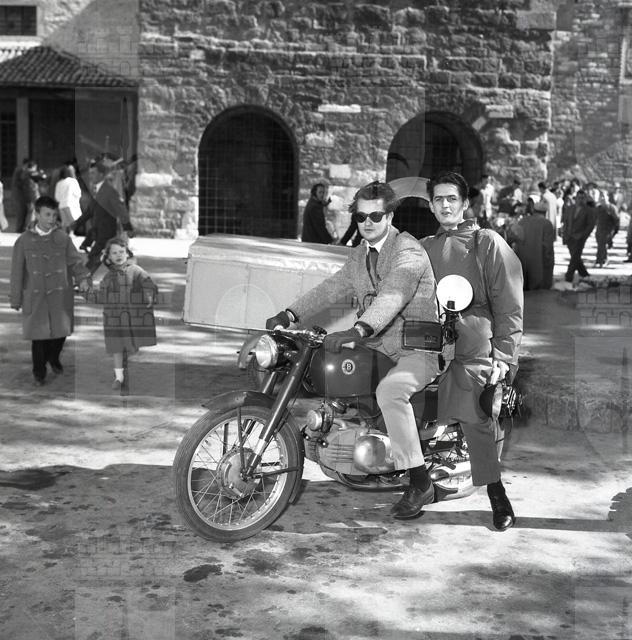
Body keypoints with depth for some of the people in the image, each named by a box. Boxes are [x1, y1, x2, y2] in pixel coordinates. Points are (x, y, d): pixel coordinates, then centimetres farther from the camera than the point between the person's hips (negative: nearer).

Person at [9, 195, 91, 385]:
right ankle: (39, 371, 22)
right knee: (39, 334, 3)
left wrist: (83, 278, -20)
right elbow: (17, 272, 0)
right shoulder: (24, 241, -5)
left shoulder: (63, 238, -2)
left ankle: (53, 357, 41)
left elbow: (75, 261, -1)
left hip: (61, 295, 2)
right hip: (35, 296, -2)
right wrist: (16, 298, 2)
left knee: (61, 330, 11)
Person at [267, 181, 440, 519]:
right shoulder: (359, 254, 14)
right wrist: (290, 313, -2)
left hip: (416, 351, -8)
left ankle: (420, 482, -27)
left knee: (389, 391, -36)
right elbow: (333, 287, 12)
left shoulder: (408, 251, -14)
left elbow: (392, 296, -32)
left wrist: (357, 330, -48)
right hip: (376, 347, 9)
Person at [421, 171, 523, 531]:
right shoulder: (425, 248, 22)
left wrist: (504, 358, -7)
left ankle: (497, 495, -2)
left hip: (475, 352, -4)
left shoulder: (488, 243, 6)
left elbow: (509, 305, 1)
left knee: (477, 421, -13)